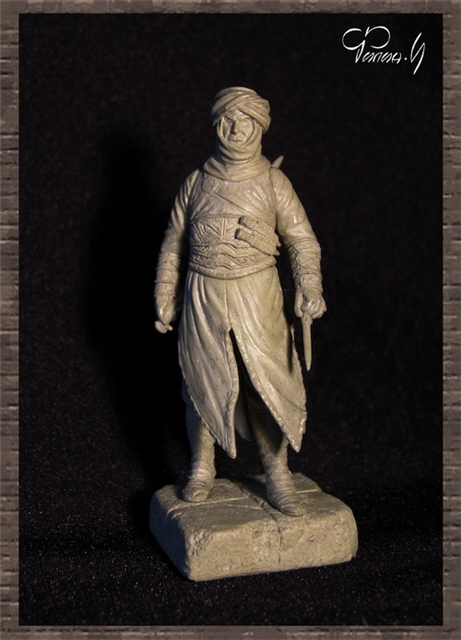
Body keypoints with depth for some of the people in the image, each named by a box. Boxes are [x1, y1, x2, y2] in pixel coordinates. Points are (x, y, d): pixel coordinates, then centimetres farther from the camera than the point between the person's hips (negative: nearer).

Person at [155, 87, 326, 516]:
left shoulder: (273, 182, 0)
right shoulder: (197, 183, 5)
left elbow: (301, 239, -3)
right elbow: (173, 244, 12)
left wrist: (309, 287, -20)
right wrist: (164, 300, 11)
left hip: (257, 296, -1)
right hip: (203, 297, 2)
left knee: (267, 384, -1)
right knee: (202, 384, 8)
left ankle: (277, 478, 12)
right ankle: (202, 470, 26)